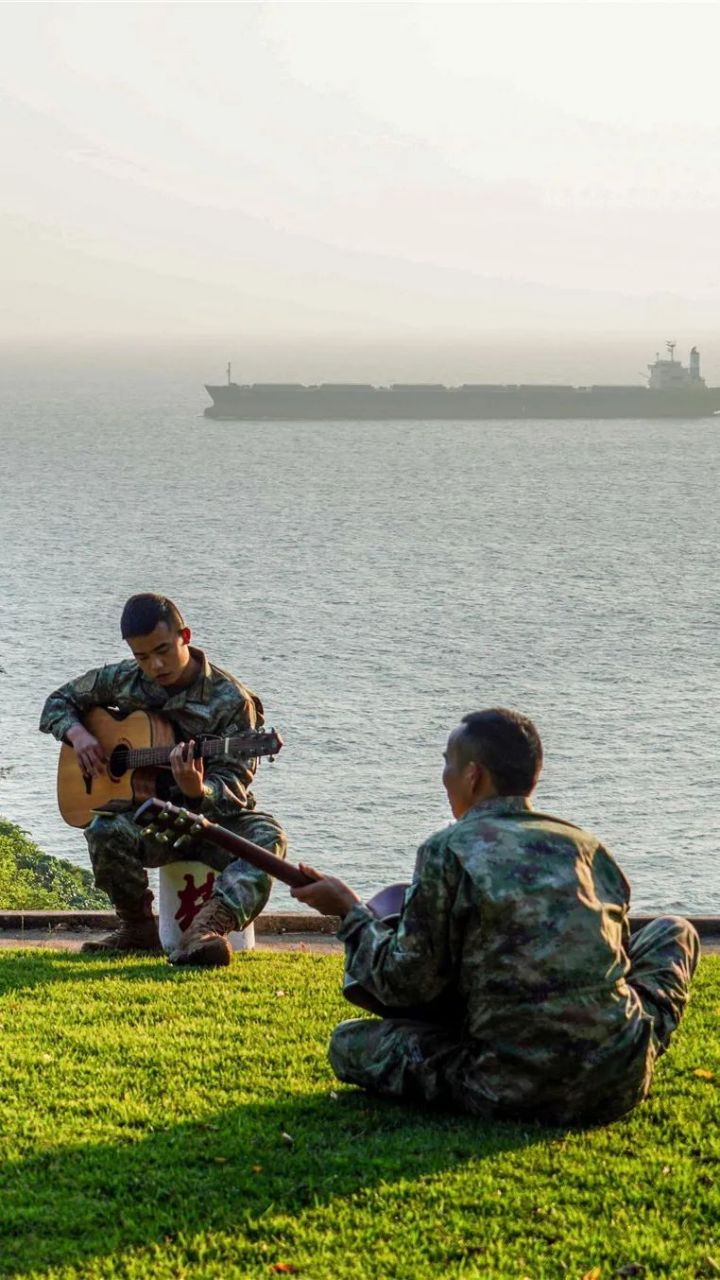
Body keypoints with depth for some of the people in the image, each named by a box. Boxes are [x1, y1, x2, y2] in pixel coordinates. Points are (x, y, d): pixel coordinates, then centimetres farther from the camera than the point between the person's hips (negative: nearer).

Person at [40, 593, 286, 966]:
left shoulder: (230, 700, -12)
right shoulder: (124, 680, 2)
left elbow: (233, 788, -15)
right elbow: (59, 701, 17)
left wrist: (196, 791, -39)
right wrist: (78, 734, -6)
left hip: (215, 814, -2)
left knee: (268, 837, -35)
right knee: (105, 830, -33)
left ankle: (208, 925, -56)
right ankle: (138, 928, -11)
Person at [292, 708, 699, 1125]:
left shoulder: (448, 851, -4)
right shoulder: (589, 847, 10)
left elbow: (407, 984, -2)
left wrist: (351, 912, 15)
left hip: (512, 1091, -3)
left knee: (349, 1044, 16)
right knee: (674, 932, 29)